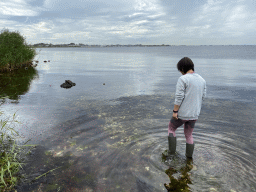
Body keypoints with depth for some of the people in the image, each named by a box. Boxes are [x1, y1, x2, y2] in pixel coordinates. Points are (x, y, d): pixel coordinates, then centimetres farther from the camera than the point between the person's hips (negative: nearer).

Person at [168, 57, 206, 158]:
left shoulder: (183, 79, -18)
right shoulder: (202, 80, 3)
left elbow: (179, 97, -21)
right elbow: (203, 96, 10)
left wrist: (175, 111, -15)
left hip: (182, 114, -6)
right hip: (194, 115, 6)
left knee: (171, 128, 22)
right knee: (188, 135, 24)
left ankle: (172, 150, 21)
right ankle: (189, 156, 33)